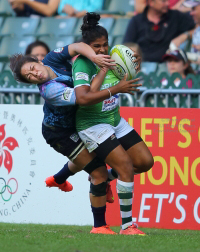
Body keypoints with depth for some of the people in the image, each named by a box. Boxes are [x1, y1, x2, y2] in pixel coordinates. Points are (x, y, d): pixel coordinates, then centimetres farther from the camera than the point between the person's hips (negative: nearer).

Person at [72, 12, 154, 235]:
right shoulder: (82, 64, -20)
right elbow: (82, 98, -33)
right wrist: (102, 72, -31)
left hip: (115, 120, 8)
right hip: (92, 124, -8)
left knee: (146, 162, 3)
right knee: (126, 166, -18)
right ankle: (126, 226, -11)